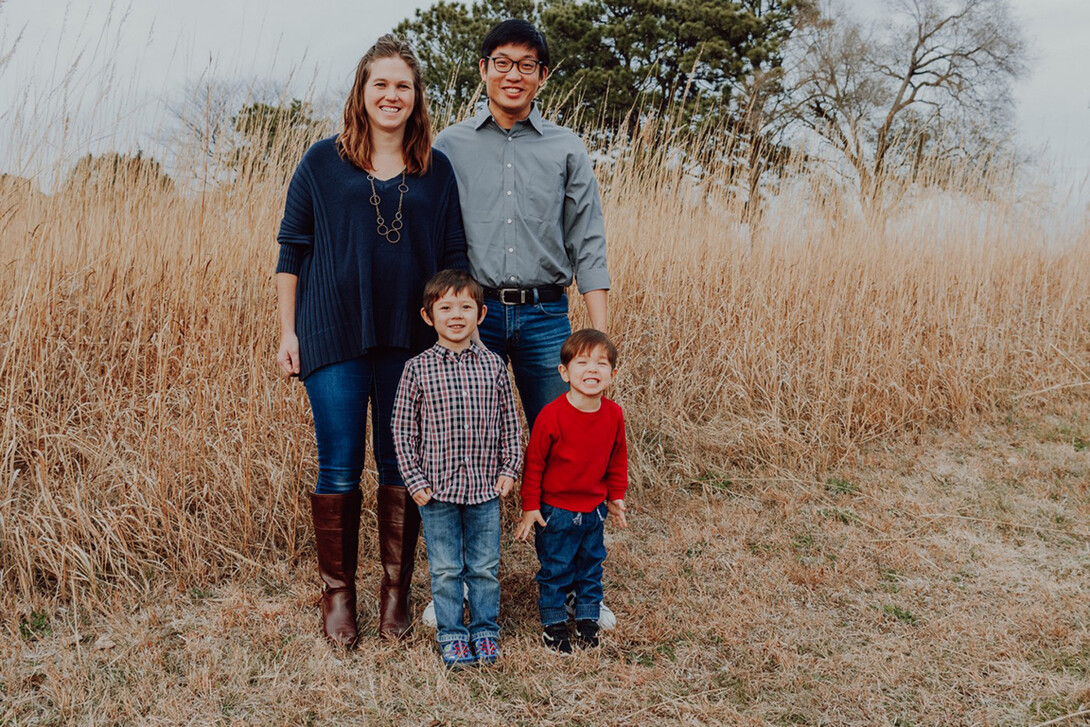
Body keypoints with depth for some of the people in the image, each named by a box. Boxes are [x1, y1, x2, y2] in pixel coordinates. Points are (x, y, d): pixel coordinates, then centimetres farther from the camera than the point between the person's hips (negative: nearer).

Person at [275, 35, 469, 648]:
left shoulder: (437, 171, 9)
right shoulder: (323, 162, 4)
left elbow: (454, 256, 12)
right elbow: (292, 249, 6)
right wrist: (288, 331, 1)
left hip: (411, 339, 2)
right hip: (336, 338, -1)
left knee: (402, 466, 7)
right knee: (340, 468, 1)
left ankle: (397, 590, 21)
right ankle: (338, 594, 16)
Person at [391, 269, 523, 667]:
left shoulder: (493, 366, 1)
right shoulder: (418, 369, -6)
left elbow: (509, 424, 8)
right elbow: (403, 429, -2)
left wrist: (509, 469, 1)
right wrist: (415, 480, -5)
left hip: (485, 488, 2)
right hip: (437, 489, -1)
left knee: (485, 567, 11)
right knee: (446, 569, 8)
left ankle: (485, 630, 28)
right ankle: (452, 633, 24)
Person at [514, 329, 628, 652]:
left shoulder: (613, 414, -6)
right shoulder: (552, 415, -20)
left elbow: (617, 459, 9)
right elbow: (534, 462, -12)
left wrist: (616, 497, 13)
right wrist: (530, 506, -9)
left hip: (594, 510, 4)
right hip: (555, 510, -4)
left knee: (591, 567, 17)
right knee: (555, 570, 8)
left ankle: (588, 619, 34)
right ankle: (554, 623, 26)